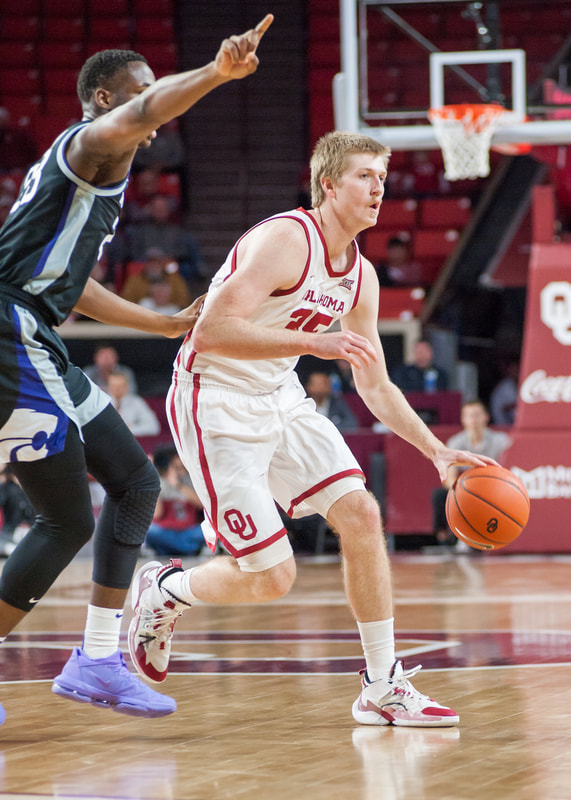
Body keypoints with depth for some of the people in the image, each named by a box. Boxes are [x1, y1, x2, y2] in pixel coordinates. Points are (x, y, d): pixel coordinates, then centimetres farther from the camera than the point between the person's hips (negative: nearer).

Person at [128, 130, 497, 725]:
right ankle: (164, 590, 21)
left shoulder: (360, 275, 5)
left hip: (281, 399, 8)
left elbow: (375, 386, 13)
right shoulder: (284, 240, -22)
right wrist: (313, 342, -39)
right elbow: (211, 332, -32)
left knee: (361, 514, -7)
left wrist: (436, 450, 2)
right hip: (215, 403, -8)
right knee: (271, 577, -10)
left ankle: (383, 687, 2)